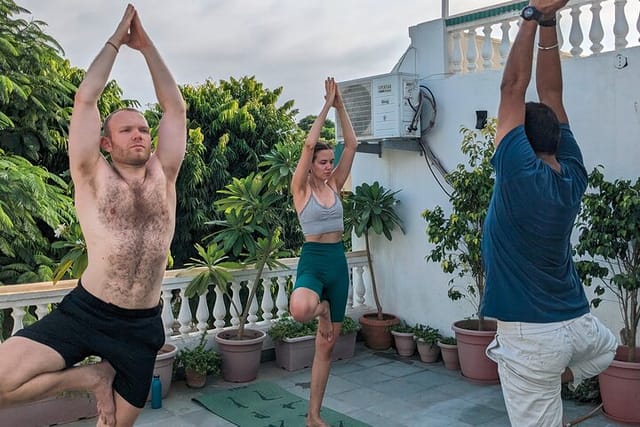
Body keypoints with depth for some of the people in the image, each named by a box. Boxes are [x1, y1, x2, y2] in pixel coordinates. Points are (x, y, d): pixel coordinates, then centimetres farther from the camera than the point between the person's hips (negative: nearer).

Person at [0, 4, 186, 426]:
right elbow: (85, 99, -3)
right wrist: (116, 40, 4)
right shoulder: (94, 178, 1)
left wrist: (146, 45, 9)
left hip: (141, 327, 2)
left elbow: (176, 108, 8)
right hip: (85, 313, -2)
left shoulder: (162, 177, 9)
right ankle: (91, 376, 4)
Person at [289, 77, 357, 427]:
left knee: (327, 345, 9)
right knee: (299, 310, -40)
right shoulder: (301, 189, -4)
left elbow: (351, 144, 4)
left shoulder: (334, 186, 9)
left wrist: (341, 105, -1)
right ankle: (320, 307, 0)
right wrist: (326, 105, -9)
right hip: (312, 261, -5)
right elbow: (309, 143, -14)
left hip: (338, 262, 5)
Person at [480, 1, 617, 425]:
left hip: (531, 335, -7)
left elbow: (513, 89, -15)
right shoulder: (573, 175, -3)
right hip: (579, 324, 7)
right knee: (607, 347, 42)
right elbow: (551, 95, 2)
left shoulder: (519, 174, -20)